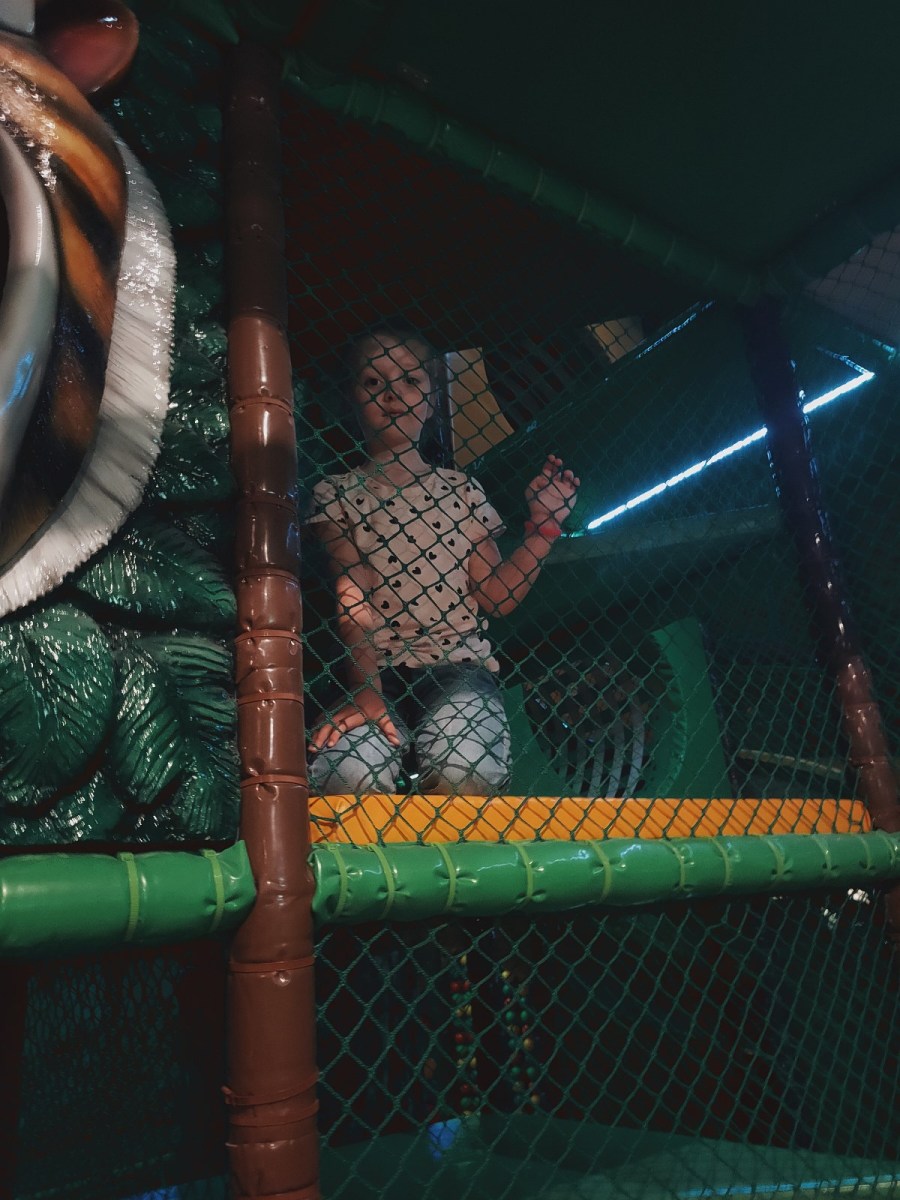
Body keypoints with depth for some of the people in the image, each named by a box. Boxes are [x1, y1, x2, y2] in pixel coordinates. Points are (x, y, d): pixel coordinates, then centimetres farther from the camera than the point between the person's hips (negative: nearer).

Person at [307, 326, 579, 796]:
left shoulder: (461, 490, 19)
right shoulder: (336, 493, 13)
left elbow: (495, 597, 13)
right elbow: (352, 599, -4)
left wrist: (542, 528, 4)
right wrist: (366, 688, -19)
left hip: (458, 666, 2)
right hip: (372, 669, -1)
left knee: (464, 776, -31)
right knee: (348, 779, -33)